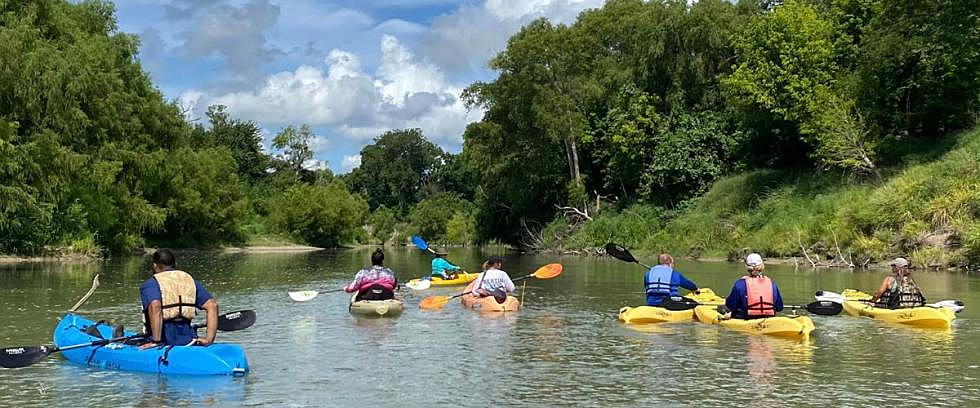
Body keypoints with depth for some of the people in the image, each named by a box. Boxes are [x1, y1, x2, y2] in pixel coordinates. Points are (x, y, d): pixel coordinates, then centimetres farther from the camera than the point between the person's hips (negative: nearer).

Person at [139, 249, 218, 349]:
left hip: (164, 341, -4)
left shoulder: (150, 284, 0)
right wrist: (209, 339, 2)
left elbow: (155, 306, -22)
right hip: (187, 339, 4)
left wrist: (156, 341, -19)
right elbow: (212, 305, 3)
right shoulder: (191, 281, 13)